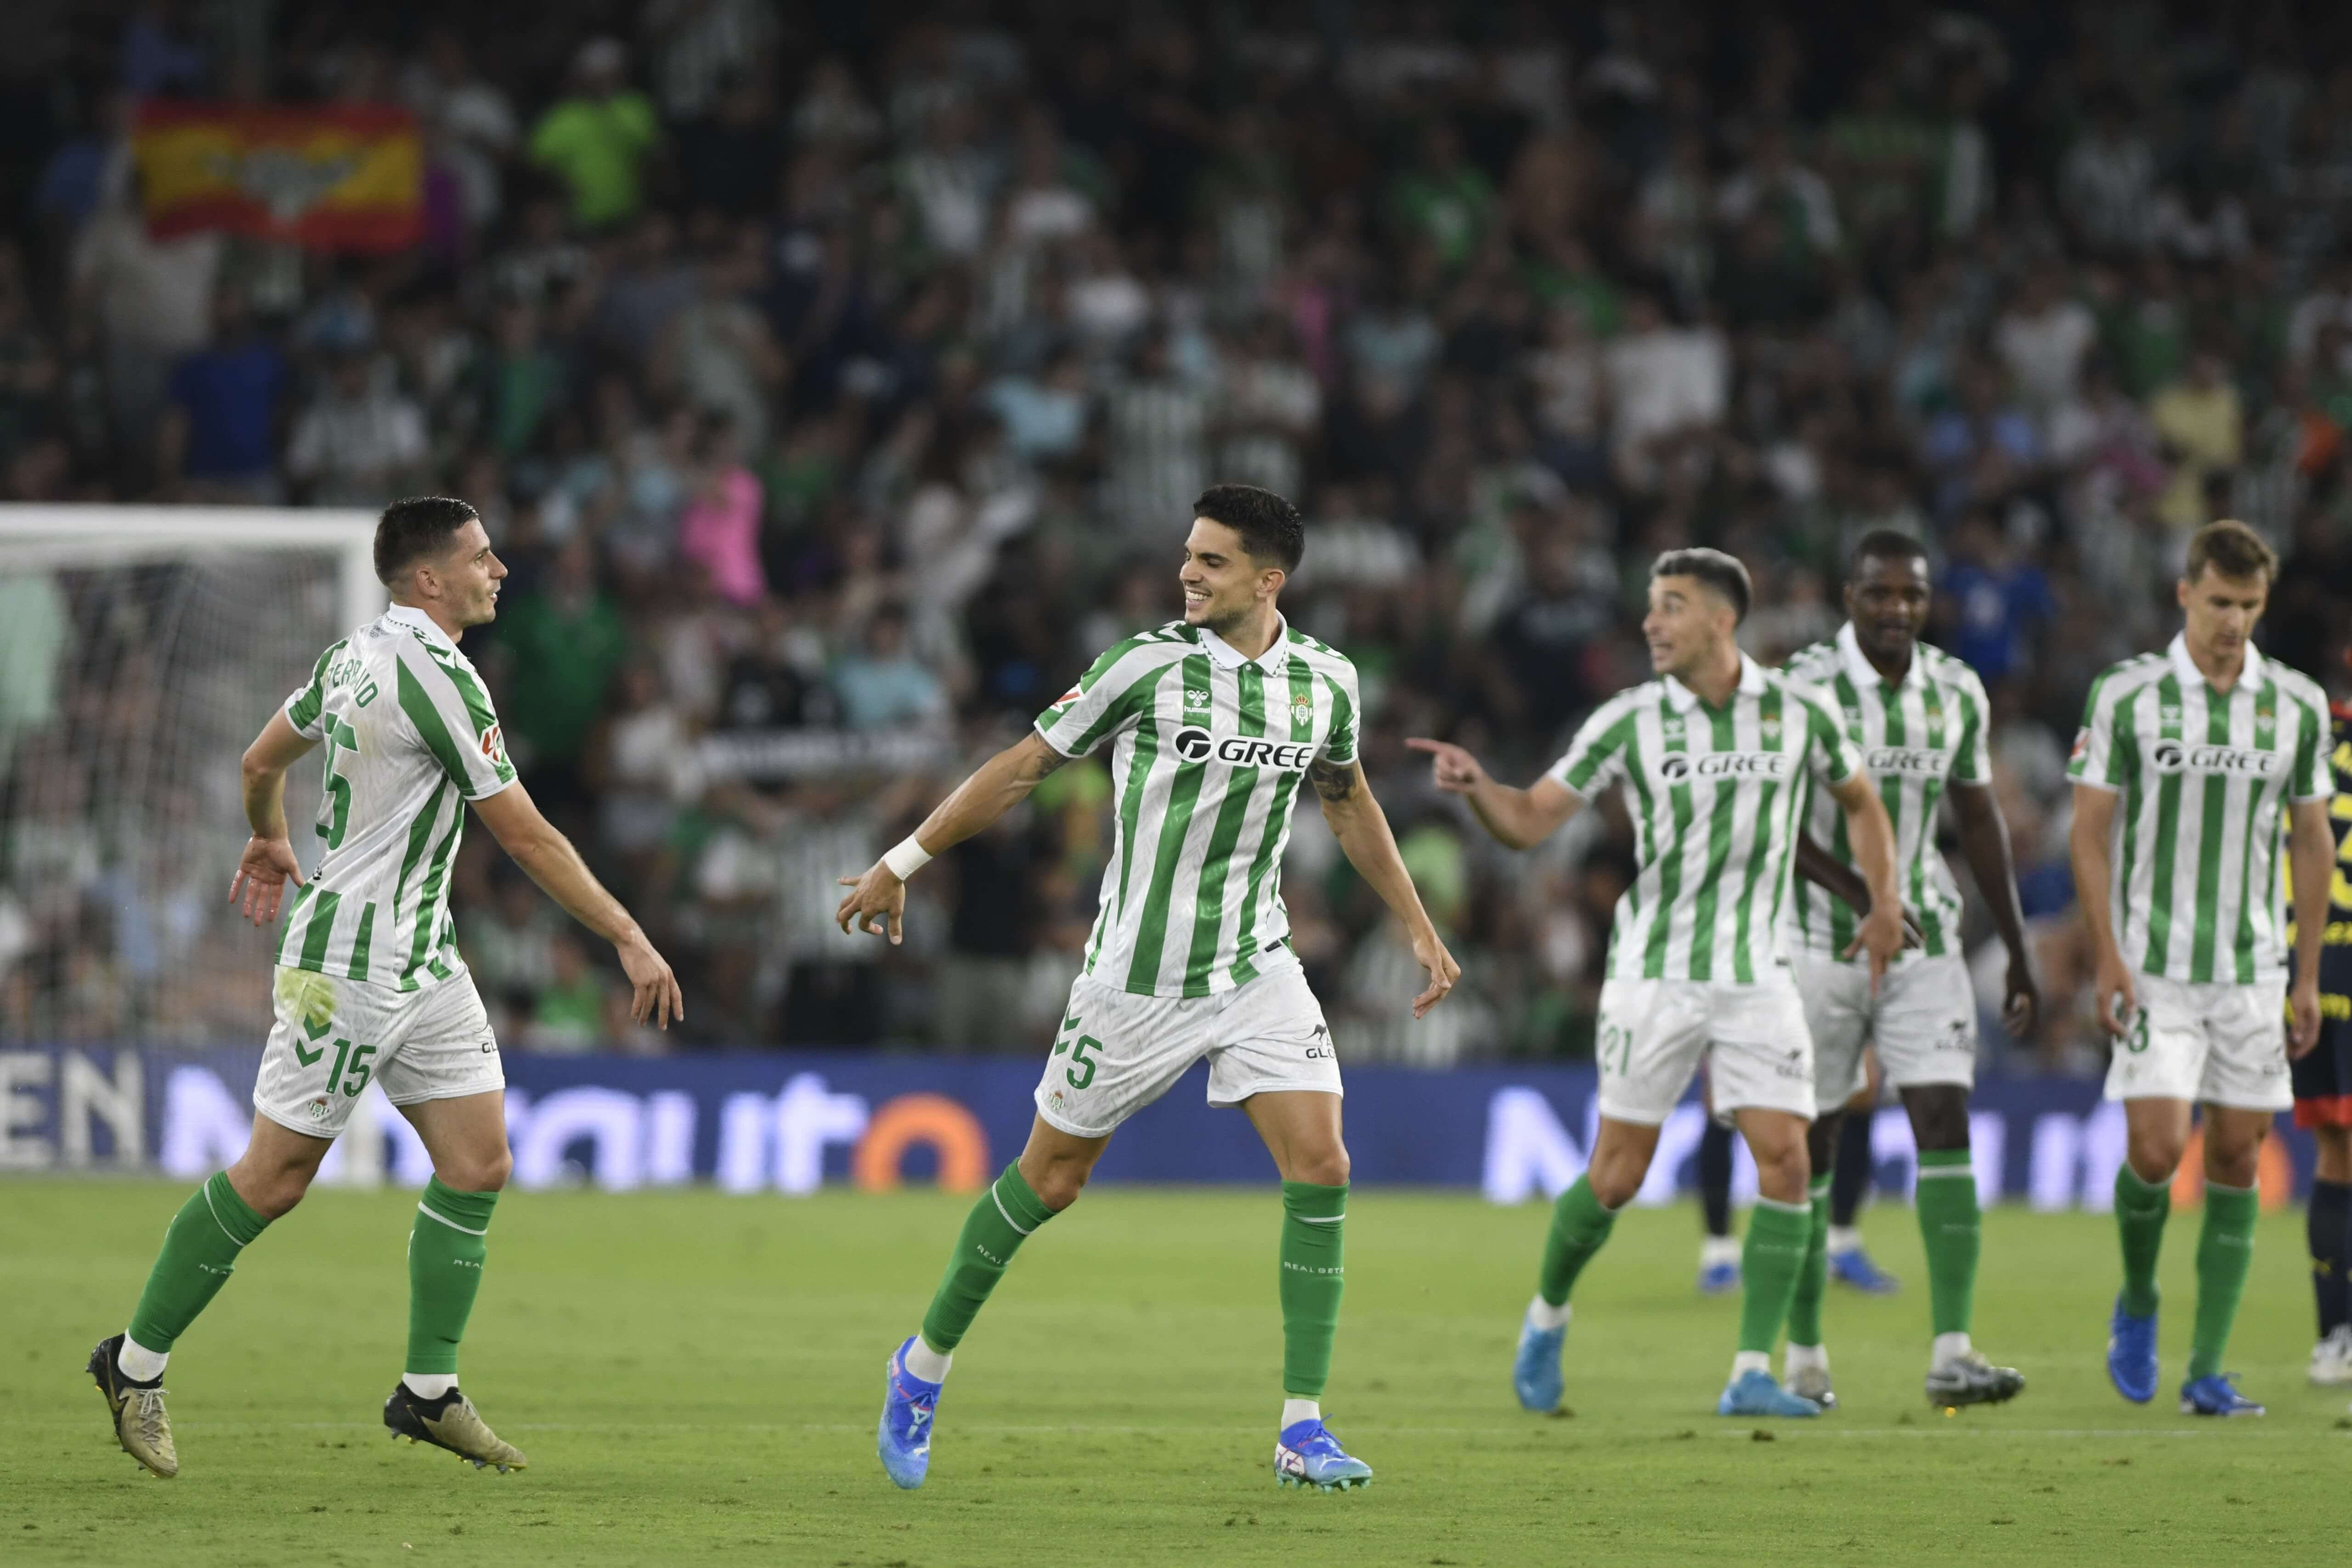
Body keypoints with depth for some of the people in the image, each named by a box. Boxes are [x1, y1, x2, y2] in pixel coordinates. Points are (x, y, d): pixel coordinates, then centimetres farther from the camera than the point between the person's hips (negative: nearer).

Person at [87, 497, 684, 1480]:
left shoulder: (357, 655, 8)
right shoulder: (437, 678, -20)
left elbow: (263, 759, 22)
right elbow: (526, 838, -19)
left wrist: (269, 842, 42)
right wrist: (630, 940, -14)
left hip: (420, 957, 10)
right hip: (352, 963, -10)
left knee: (478, 1165, 4)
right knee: (273, 1179, -2)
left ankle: (429, 1391, 9)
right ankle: (136, 1365, 11)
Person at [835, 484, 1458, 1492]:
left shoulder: (1325, 682, 0)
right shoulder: (1151, 665, -12)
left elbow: (1347, 800, 19)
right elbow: (1023, 768, -3)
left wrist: (1417, 927, 20)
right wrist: (899, 866, -1)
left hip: (1257, 970, 3)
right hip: (1139, 974, -3)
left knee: (1320, 1166, -12)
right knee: (1049, 1180, 5)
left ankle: (1302, 1429, -7)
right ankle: (925, 1365, 27)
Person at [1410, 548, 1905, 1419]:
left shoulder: (1799, 714, -1)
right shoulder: (1629, 721, -5)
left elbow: (1859, 800, 18)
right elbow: (1530, 821, -3)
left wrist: (1884, 902, 9)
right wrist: (1476, 786, -23)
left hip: (1757, 977, 1)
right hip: (1654, 975, -1)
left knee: (1785, 1159, -11)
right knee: (1617, 1176, -1)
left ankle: (1752, 1374, -6)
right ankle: (1548, 1315, 26)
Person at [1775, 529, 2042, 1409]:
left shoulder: (1957, 694, 4)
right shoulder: (1805, 691, -11)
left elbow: (1979, 822, 14)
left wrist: (2018, 953, 15)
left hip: (1925, 943, 3)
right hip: (1821, 943, -3)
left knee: (1946, 1127, -11)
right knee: (1812, 1145, 3)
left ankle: (1952, 1355, -17)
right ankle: (1804, 1357, 16)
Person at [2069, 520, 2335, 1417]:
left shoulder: (2298, 705, 4)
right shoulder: (2126, 696, -4)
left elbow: (2312, 842, 11)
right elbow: (2089, 830, -1)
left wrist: (2308, 975, 8)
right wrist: (2107, 956, -9)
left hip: (2253, 968, 3)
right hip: (2154, 966, -3)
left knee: (2237, 1158, 1)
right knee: (2156, 1148, -13)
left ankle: (2208, 1371, 6)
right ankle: (2136, 1307, 16)